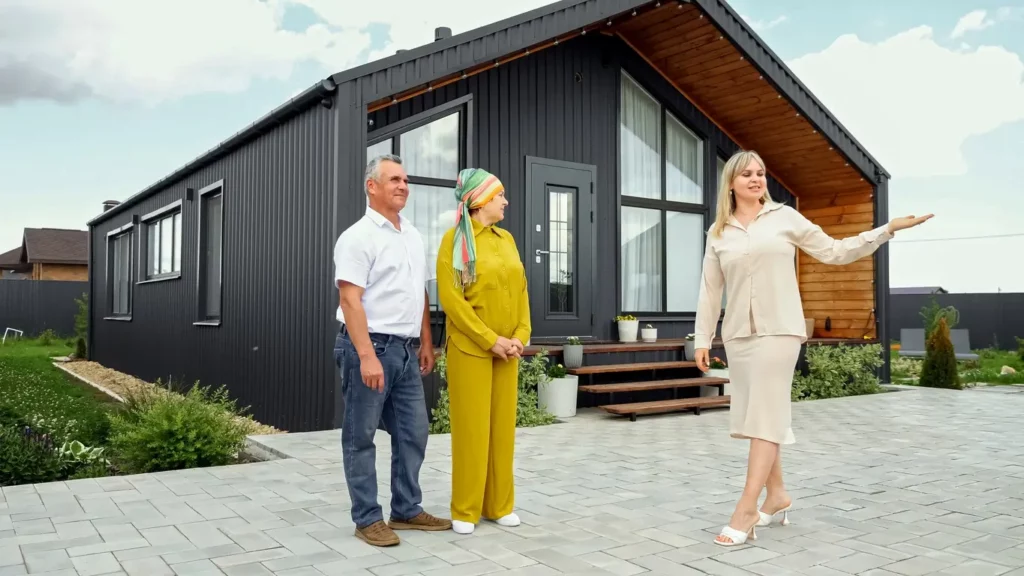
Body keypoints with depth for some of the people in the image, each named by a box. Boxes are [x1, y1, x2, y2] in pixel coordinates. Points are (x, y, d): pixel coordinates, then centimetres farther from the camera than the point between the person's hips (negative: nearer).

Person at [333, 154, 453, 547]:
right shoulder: (358, 236, -9)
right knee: (361, 437, 3)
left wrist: (426, 343, 16)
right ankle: (367, 518, 13)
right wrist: (367, 356, -22)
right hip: (369, 347, -8)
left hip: (405, 350, 8)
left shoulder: (413, 235, 15)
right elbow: (350, 300, -16)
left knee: (413, 433, 11)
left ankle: (406, 510, 24)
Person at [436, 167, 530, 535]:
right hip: (470, 349, -5)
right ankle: (465, 510, 12)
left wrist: (520, 335, -3)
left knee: (503, 426, 10)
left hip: (507, 351, 6)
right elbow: (450, 298, -14)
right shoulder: (455, 239, -7)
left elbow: (521, 293, 11)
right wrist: (490, 340, -16)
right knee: (471, 429, 0)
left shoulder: (507, 239, 11)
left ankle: (499, 505, 21)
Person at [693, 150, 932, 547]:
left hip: (779, 330, -3)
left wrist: (889, 229, 2)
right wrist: (702, 339, 6)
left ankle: (746, 511, -10)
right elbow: (710, 291, 9)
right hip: (738, 334, 3)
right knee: (756, 416, 9)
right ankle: (777, 495, 24)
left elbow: (834, 252, 8)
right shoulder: (718, 232, 9)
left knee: (765, 416, -9)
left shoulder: (785, 217, 4)